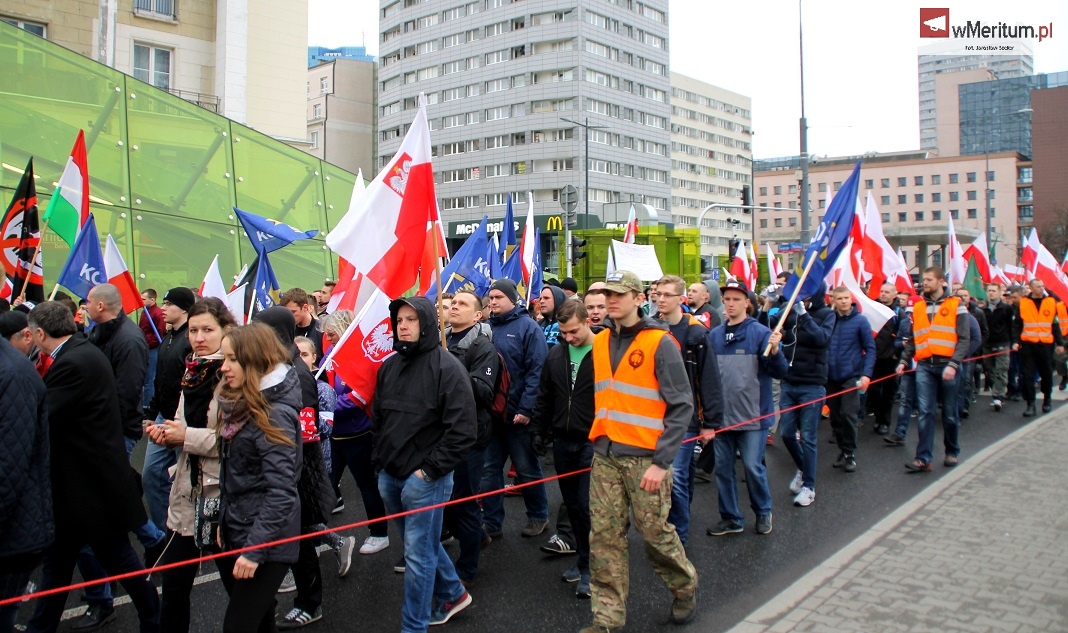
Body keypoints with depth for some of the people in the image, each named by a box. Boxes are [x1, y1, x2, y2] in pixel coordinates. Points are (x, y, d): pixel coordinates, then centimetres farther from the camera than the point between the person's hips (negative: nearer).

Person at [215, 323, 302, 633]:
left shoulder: (275, 414, -20)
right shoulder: (241, 404, 8)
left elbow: (280, 491, -24)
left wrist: (254, 549, -24)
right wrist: (224, 521, 14)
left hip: (266, 538, -9)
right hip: (237, 532, 9)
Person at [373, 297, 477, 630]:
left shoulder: (446, 367, -13)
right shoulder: (389, 366, 7)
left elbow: (463, 429, -16)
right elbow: (378, 417, 17)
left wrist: (430, 469, -15)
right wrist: (379, 461, 10)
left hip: (424, 478, -7)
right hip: (389, 477, 7)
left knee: (418, 554, 1)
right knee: (424, 543, 21)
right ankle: (452, 594, 42)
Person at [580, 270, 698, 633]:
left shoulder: (660, 343, -8)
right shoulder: (601, 342, 9)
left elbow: (681, 406, -11)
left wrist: (661, 462, -15)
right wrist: (599, 439, 9)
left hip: (646, 456, -5)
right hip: (605, 456, 5)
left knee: (654, 530, 6)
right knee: (604, 536, 5)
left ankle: (684, 586, 34)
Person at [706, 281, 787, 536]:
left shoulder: (761, 333, -6)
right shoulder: (714, 335, 6)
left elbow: (780, 372, -10)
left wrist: (774, 350, -26)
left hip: (752, 416, -4)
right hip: (721, 416, 4)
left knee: (753, 466, 3)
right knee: (722, 468, 10)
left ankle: (763, 512, 27)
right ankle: (730, 518, 25)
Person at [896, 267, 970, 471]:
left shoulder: (956, 306, 1)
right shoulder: (917, 307, 12)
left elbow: (964, 339, -5)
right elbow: (911, 339, 17)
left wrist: (953, 364, -16)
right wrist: (904, 361, 4)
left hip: (947, 365, -2)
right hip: (924, 366, 2)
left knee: (949, 413, 9)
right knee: (925, 412, -3)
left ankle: (952, 452, 27)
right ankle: (923, 458, -3)